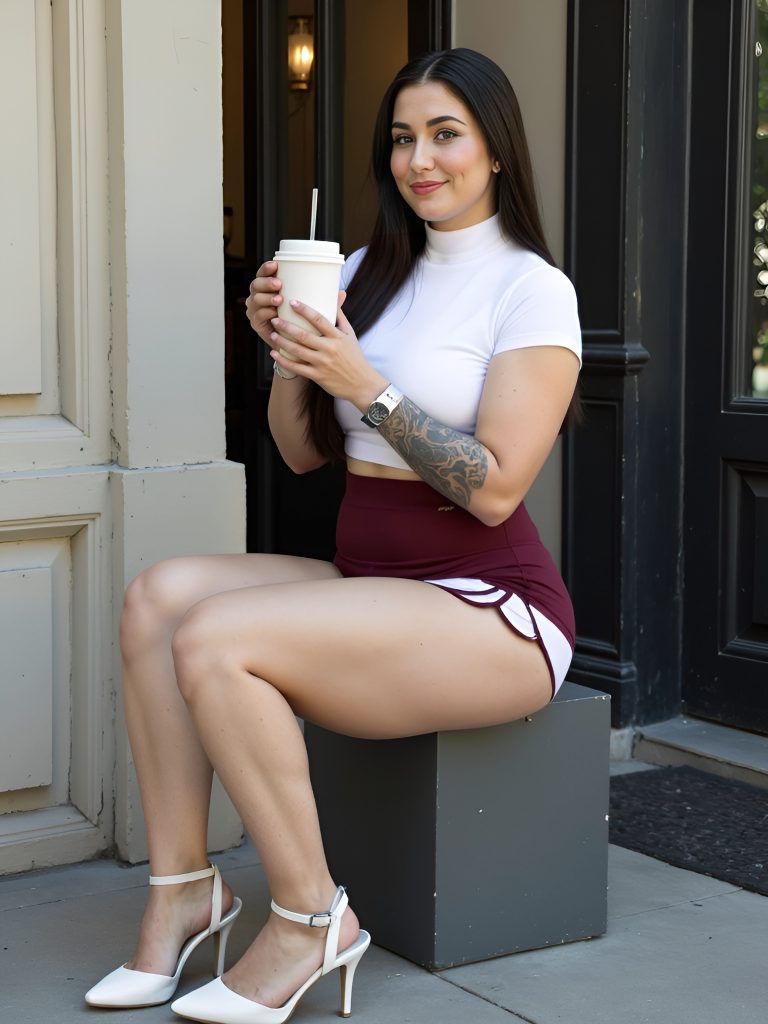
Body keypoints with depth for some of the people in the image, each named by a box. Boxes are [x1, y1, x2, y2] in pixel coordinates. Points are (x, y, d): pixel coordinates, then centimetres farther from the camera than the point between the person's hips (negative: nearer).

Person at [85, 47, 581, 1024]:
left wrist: (364, 382, -19)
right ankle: (182, 885, -7)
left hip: (491, 606, -7)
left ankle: (309, 917, -10)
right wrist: (285, 351, -3)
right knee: (158, 593, -13)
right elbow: (302, 453, 15)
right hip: (365, 580, 8)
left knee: (214, 640, -25)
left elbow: (494, 489, -16)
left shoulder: (533, 290, -7)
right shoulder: (371, 273, 14)